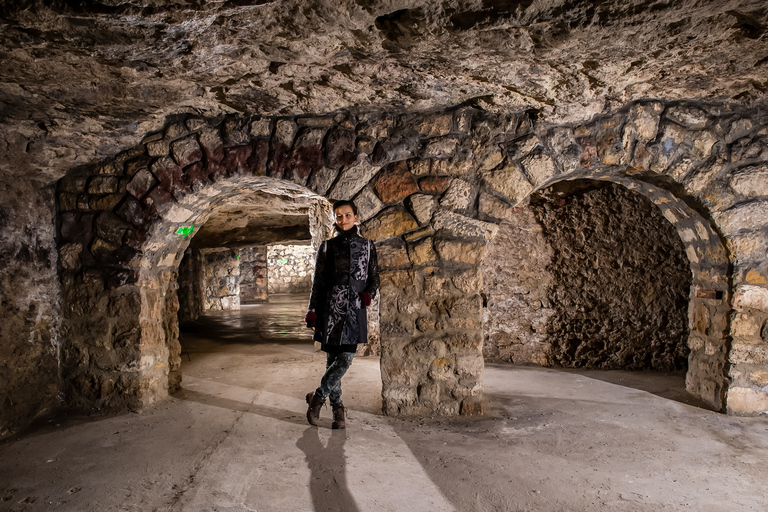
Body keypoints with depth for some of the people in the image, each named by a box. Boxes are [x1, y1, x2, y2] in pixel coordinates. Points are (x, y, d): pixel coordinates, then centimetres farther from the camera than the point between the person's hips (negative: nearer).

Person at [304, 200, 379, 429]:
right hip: (330, 309, 0)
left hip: (355, 310, 1)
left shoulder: (367, 245, 10)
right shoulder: (327, 246, 8)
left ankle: (317, 397, 13)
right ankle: (337, 407, 18)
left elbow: (374, 277, 15)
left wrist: (369, 293, -6)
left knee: (345, 359, -6)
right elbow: (318, 281, 8)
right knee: (332, 359, 3)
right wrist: (312, 311, 3)